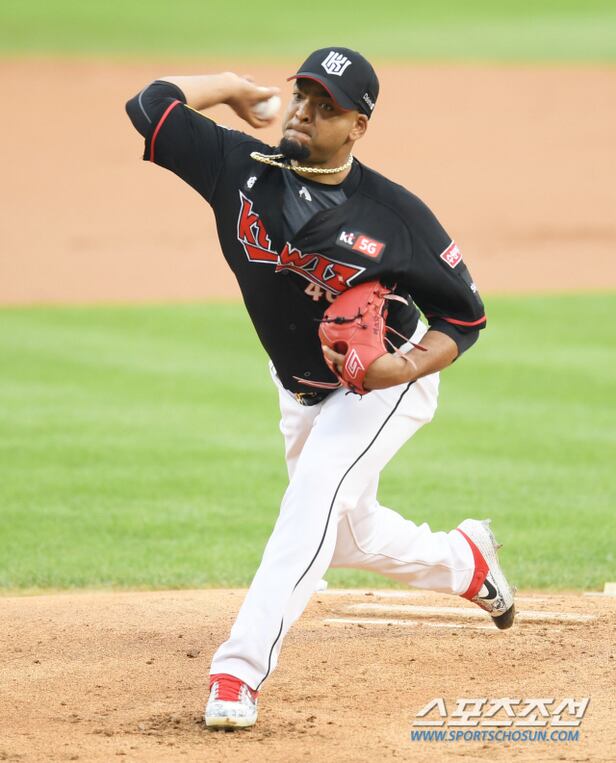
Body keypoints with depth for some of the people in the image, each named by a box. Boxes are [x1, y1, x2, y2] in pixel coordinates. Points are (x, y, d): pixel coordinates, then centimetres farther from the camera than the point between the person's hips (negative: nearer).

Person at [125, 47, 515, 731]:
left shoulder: (395, 214, -24)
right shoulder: (244, 169, -18)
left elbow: (464, 317, -15)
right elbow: (151, 105, -21)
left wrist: (404, 368, -31)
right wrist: (234, 85, -9)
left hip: (389, 382, -5)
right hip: (301, 390, 5)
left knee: (315, 496, -28)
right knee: (349, 538, 18)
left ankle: (240, 670, -33)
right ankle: (465, 560, 49)